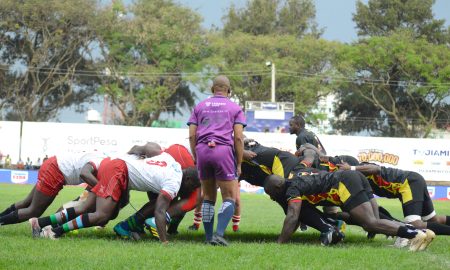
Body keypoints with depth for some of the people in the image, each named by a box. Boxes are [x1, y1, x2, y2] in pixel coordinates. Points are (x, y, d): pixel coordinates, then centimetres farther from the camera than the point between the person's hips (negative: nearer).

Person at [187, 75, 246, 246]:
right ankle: (219, 234, -18)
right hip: (224, 151, -3)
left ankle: (209, 236, 12)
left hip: (202, 150, 3)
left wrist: (196, 158, 16)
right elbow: (238, 137, 1)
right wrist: (239, 163, 5)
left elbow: (192, 135, 10)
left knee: (208, 197, 13)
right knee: (229, 198, -1)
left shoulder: (200, 107, 18)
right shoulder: (235, 108, 11)